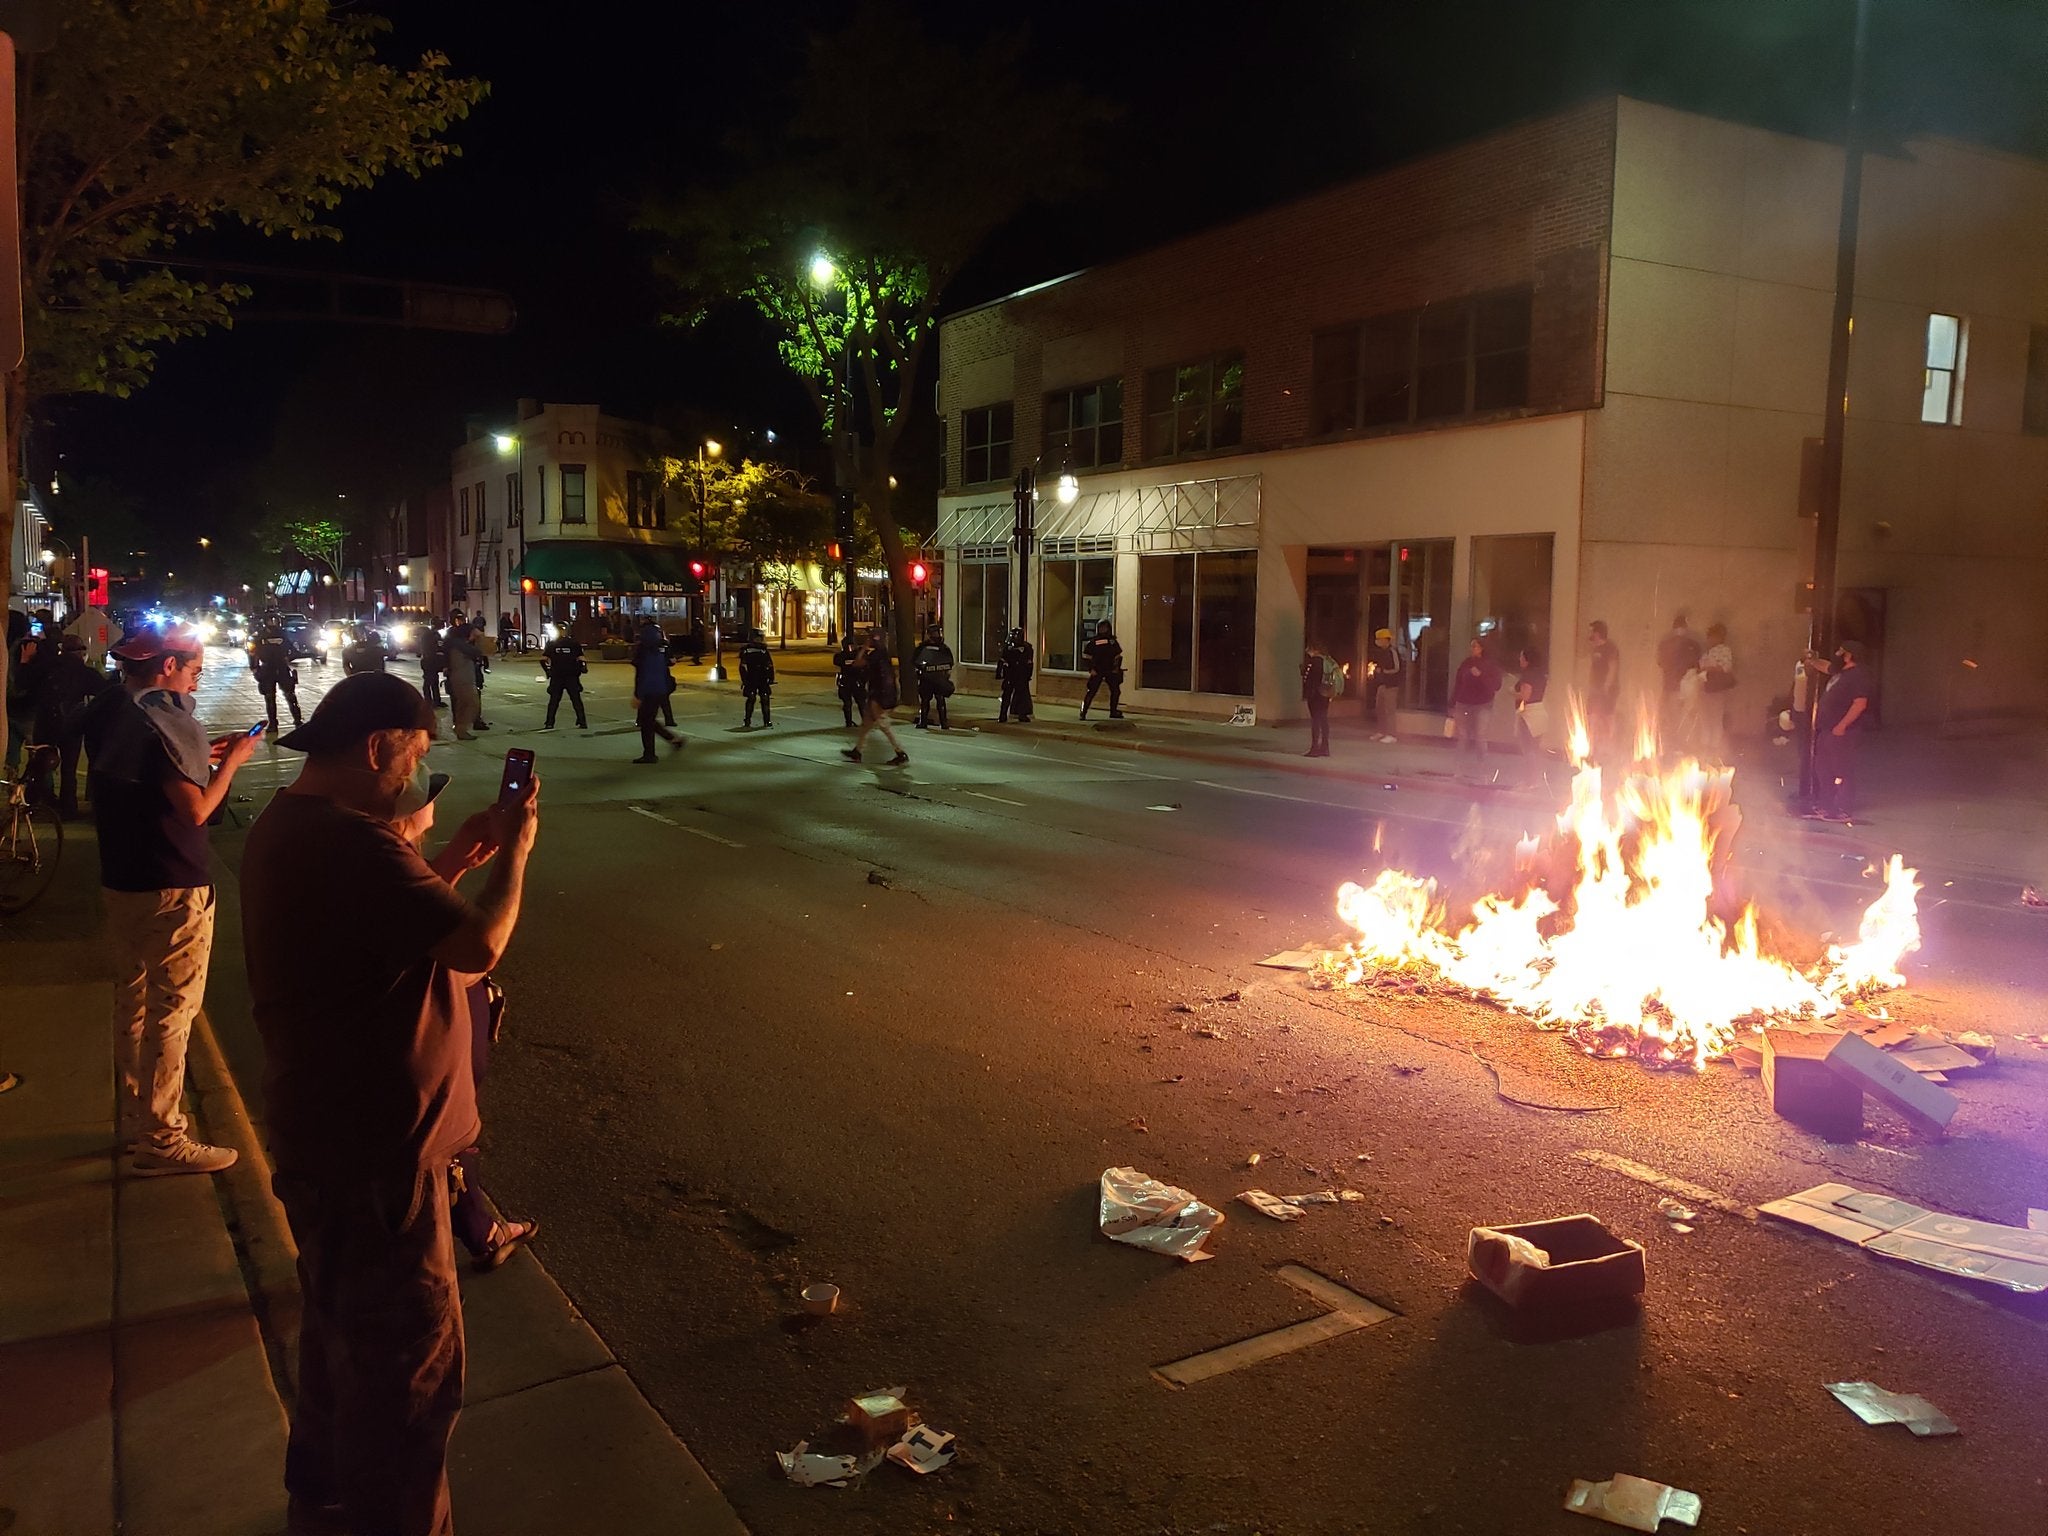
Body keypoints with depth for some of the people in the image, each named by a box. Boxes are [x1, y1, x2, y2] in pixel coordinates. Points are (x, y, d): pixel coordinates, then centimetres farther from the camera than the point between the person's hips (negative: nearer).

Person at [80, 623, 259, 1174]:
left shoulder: (107, 712, 8)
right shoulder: (162, 718, -20)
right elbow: (196, 808, -22)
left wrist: (201, 756, 11)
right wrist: (231, 761, -8)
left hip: (120, 880, 9)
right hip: (171, 889, -9)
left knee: (132, 1000, 20)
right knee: (171, 1011, -1)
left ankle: (133, 1118, 33)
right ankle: (161, 1139, 5)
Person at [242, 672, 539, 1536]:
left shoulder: (288, 822, 7)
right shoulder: (350, 841, -28)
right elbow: (478, 946, -31)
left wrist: (457, 856, 5)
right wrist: (514, 851, -16)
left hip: (321, 1131, 11)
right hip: (374, 1146, -11)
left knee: (341, 1327, 29)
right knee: (407, 1366, 4)